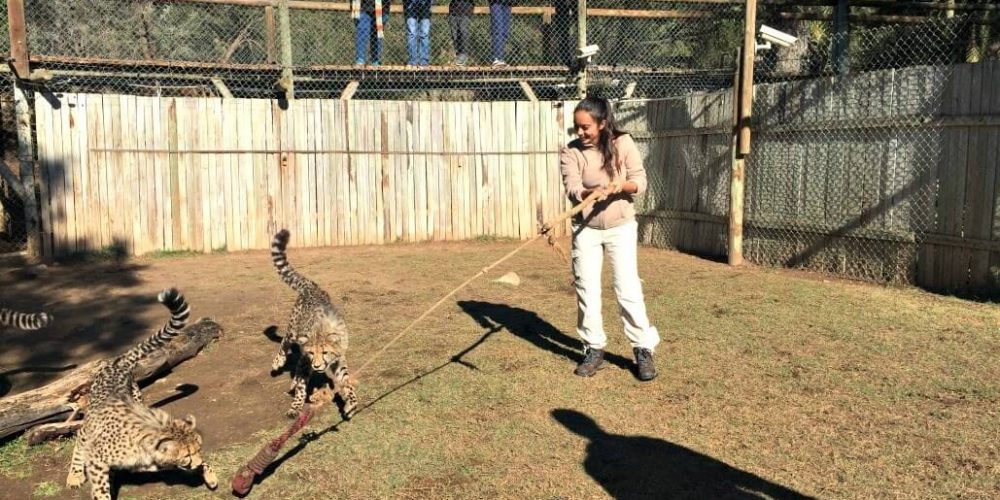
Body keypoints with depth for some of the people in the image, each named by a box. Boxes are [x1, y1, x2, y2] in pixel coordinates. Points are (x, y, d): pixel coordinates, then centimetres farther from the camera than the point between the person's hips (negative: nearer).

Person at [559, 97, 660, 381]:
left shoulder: (623, 143, -7)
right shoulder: (570, 152, -7)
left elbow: (640, 181, -9)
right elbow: (572, 189, -20)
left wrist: (622, 185, -30)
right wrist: (591, 192, -41)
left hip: (621, 227, -1)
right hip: (585, 229, 2)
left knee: (629, 289, -4)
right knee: (587, 290, 5)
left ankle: (644, 350, 7)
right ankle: (594, 350, 18)